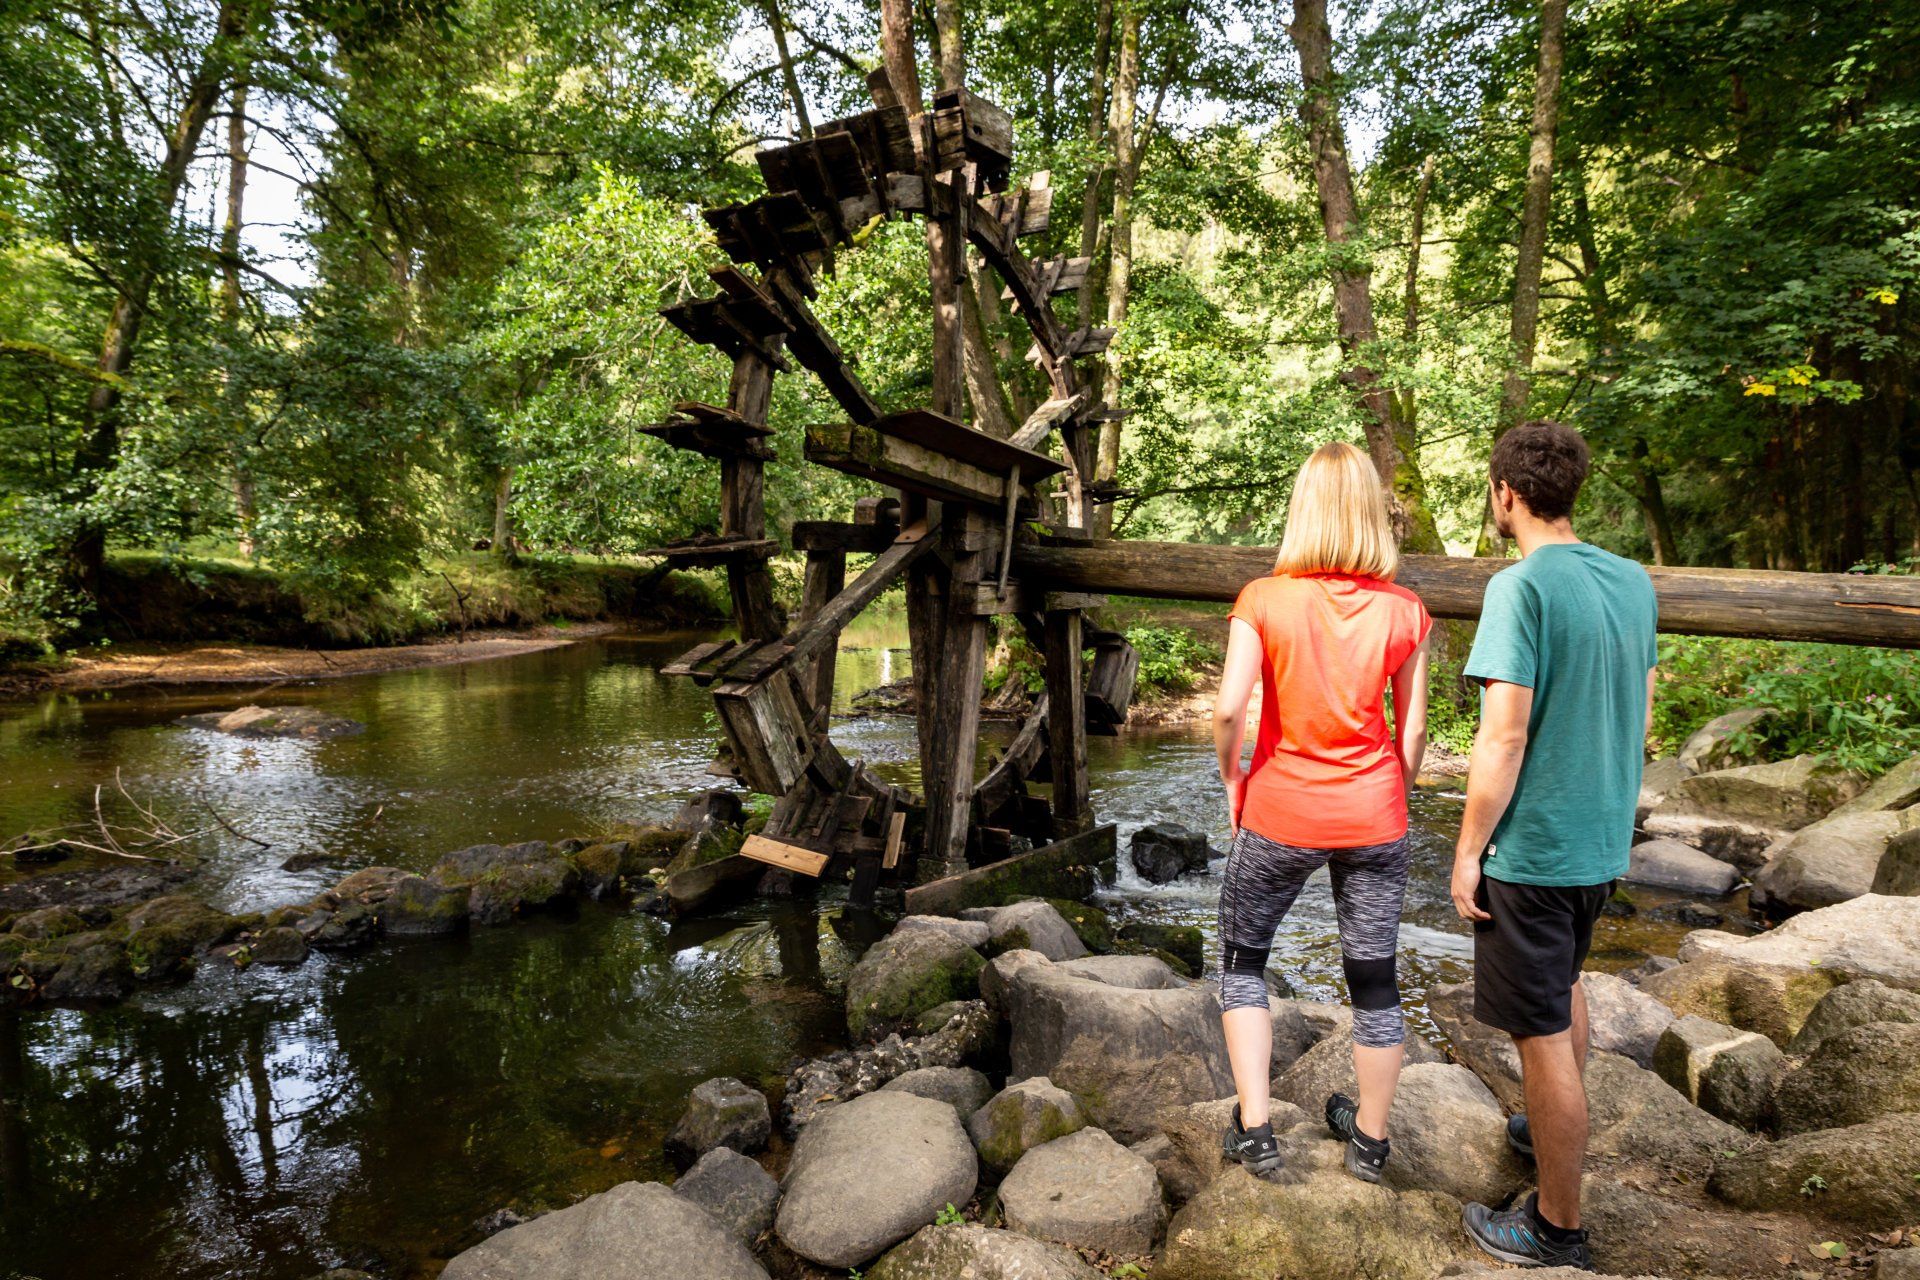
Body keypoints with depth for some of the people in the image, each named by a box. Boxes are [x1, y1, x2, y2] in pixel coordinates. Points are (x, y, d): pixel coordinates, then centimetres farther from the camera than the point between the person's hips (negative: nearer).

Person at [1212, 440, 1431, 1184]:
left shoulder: (1263, 600, -11)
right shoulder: (1404, 612, -5)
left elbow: (1228, 710, -16)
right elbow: (1413, 732, -1)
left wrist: (1233, 779, 1)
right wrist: (1390, 799, 14)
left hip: (1279, 814, -2)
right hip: (1372, 817, 2)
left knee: (1243, 961, 18)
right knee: (1374, 976, 15)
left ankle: (1254, 1130, 17)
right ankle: (1370, 1139, 32)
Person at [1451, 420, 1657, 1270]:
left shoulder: (1521, 587, -20)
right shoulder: (1633, 581, 4)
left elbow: (1505, 737, -22)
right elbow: (1639, 713, 12)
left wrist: (1467, 851, -13)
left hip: (1532, 848, -8)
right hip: (1605, 839, 8)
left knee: (1544, 1034, 4)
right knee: (1565, 985, 29)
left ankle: (1558, 1230, 19)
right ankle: (1558, 1130, 48)